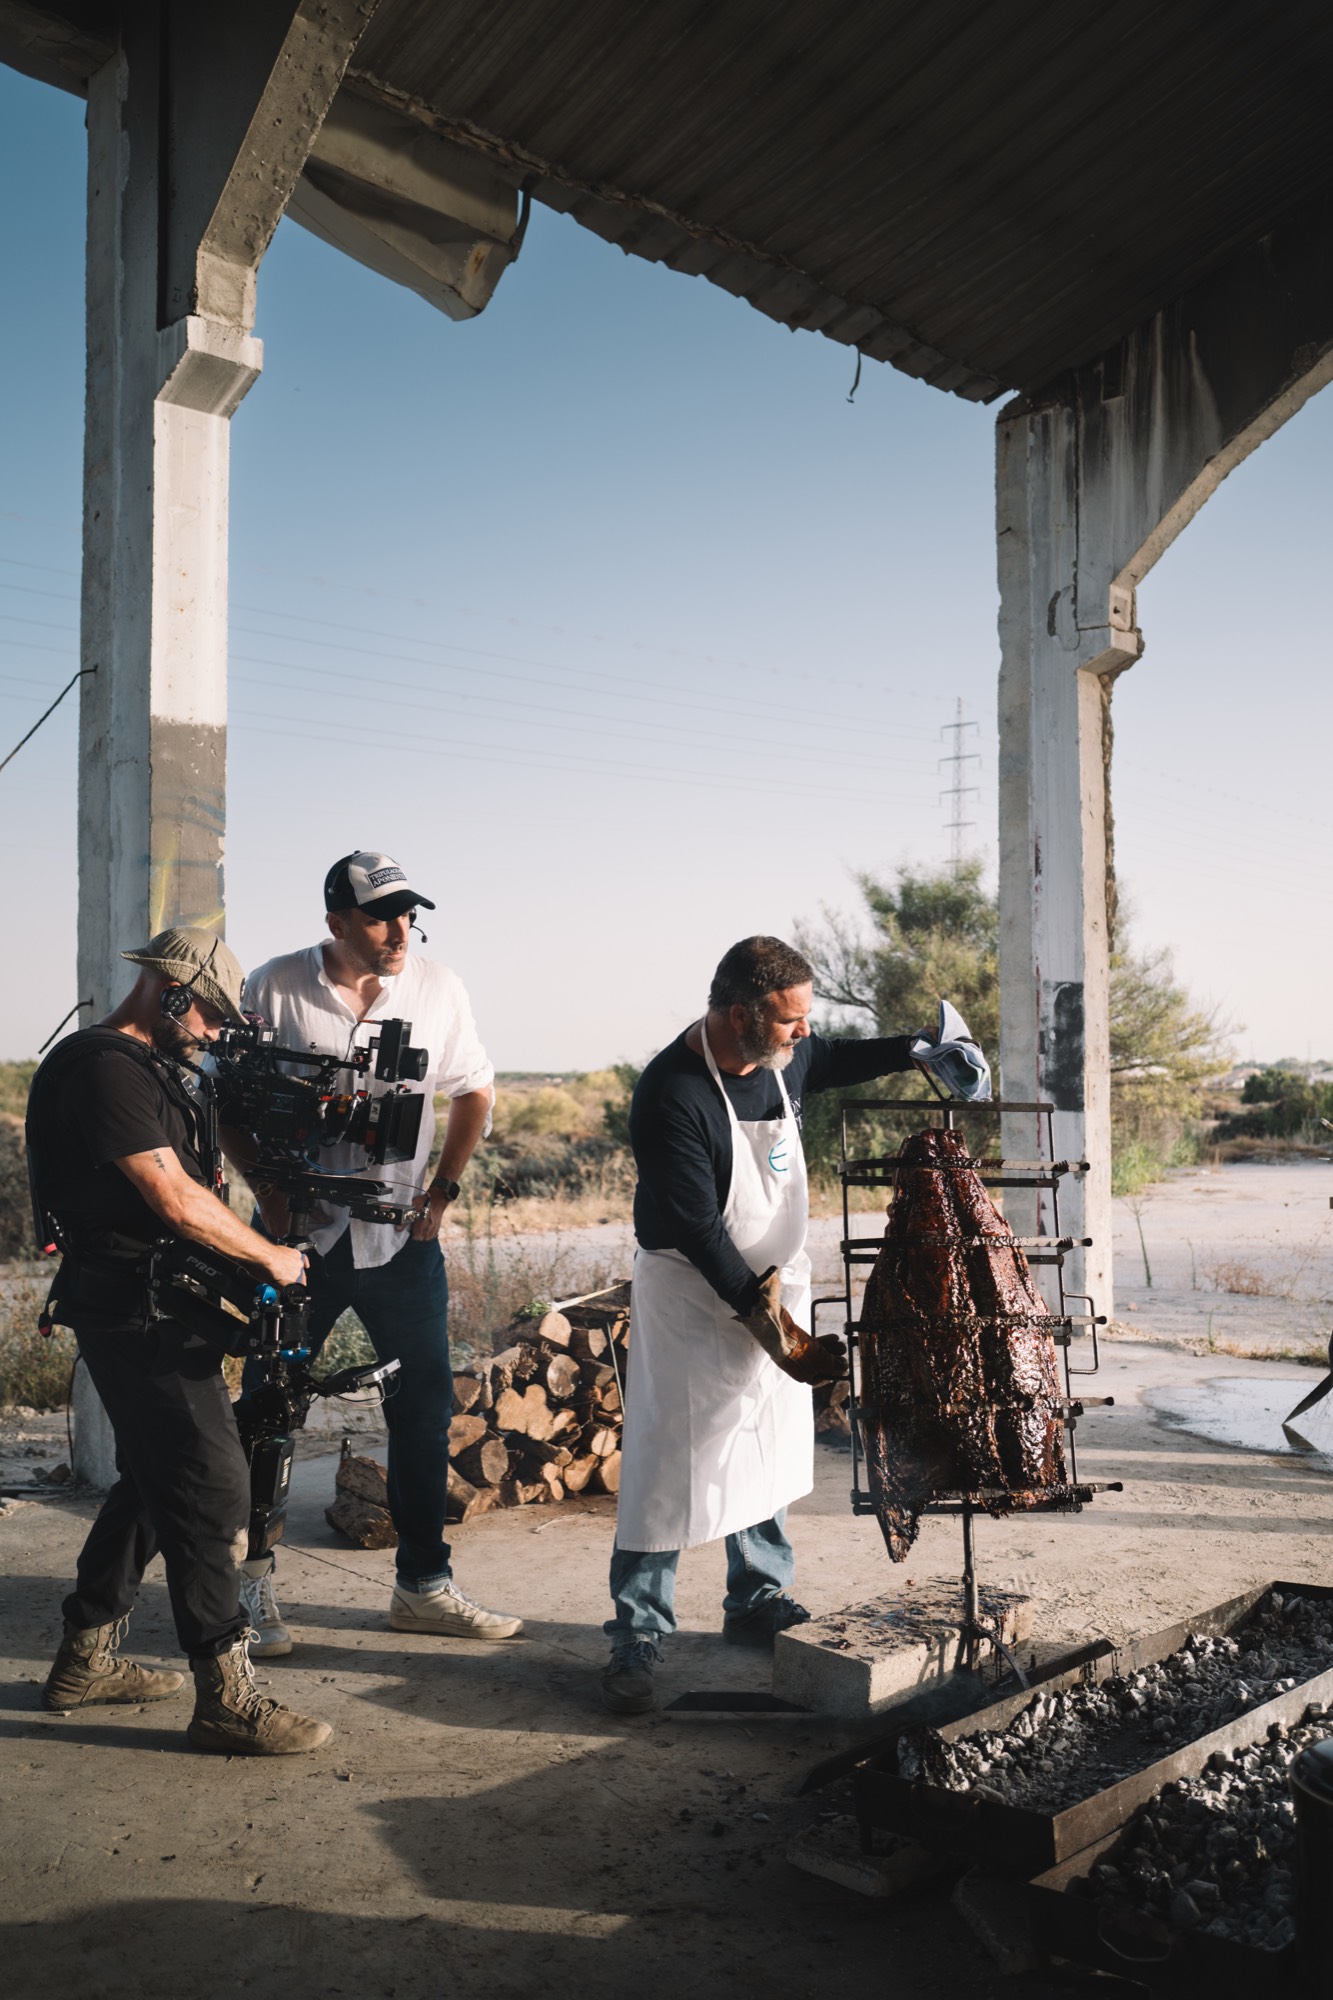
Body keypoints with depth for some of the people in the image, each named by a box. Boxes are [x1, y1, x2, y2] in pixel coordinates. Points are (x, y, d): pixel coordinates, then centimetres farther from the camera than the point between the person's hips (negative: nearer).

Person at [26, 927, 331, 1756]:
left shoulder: (145, 1068, 17)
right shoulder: (106, 1068, -17)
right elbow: (176, 1200, -21)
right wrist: (270, 1257, -11)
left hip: (150, 1307, 11)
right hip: (136, 1311, -11)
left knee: (156, 1480, 18)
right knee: (213, 1485, -9)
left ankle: (87, 1658, 30)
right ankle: (227, 1697, -2)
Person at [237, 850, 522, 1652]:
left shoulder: (438, 989, -2)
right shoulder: (274, 987, -7)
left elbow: (476, 1092, 10)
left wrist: (443, 1191, 2)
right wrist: (271, 1193, -6)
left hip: (403, 1235, 2)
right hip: (299, 1232, -2)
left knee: (426, 1406, 6)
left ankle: (424, 1585, 21)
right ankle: (254, 1580, 26)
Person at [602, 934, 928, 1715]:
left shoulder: (784, 1054, -4)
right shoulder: (672, 1094, -27)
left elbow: (832, 1063, 22)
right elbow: (697, 1229, -25)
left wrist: (916, 1050, 12)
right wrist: (761, 1313, -23)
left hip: (777, 1281, 7)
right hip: (695, 1296, -7)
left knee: (770, 1450, 15)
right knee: (669, 1467, -4)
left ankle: (759, 1601, 30)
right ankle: (637, 1641, 8)